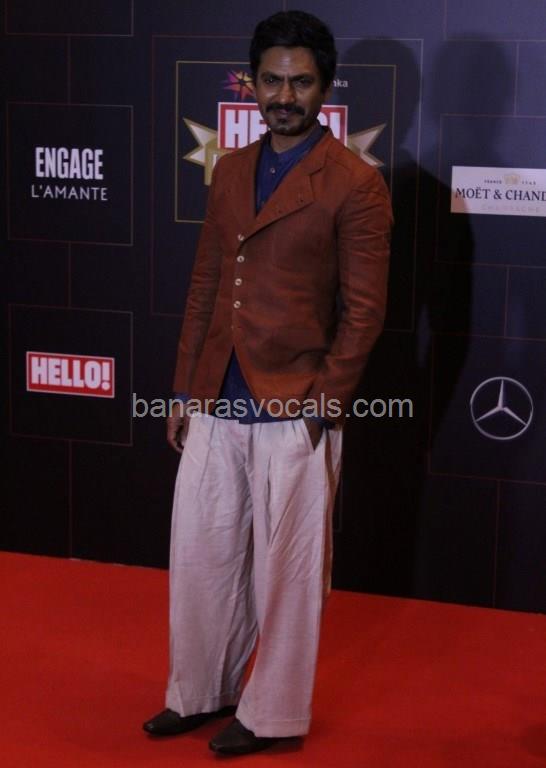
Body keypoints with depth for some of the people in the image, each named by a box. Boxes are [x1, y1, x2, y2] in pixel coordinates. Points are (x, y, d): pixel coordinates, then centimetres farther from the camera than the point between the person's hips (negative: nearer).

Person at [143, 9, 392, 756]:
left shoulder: (355, 184, -8)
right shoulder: (230, 171, 11)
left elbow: (363, 309, -9)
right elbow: (206, 284, 13)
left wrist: (322, 405, -14)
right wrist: (186, 389, 10)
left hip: (294, 412, -6)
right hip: (216, 405, 6)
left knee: (286, 567, 6)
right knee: (200, 554, 13)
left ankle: (272, 714, 22)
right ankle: (200, 692, 32)